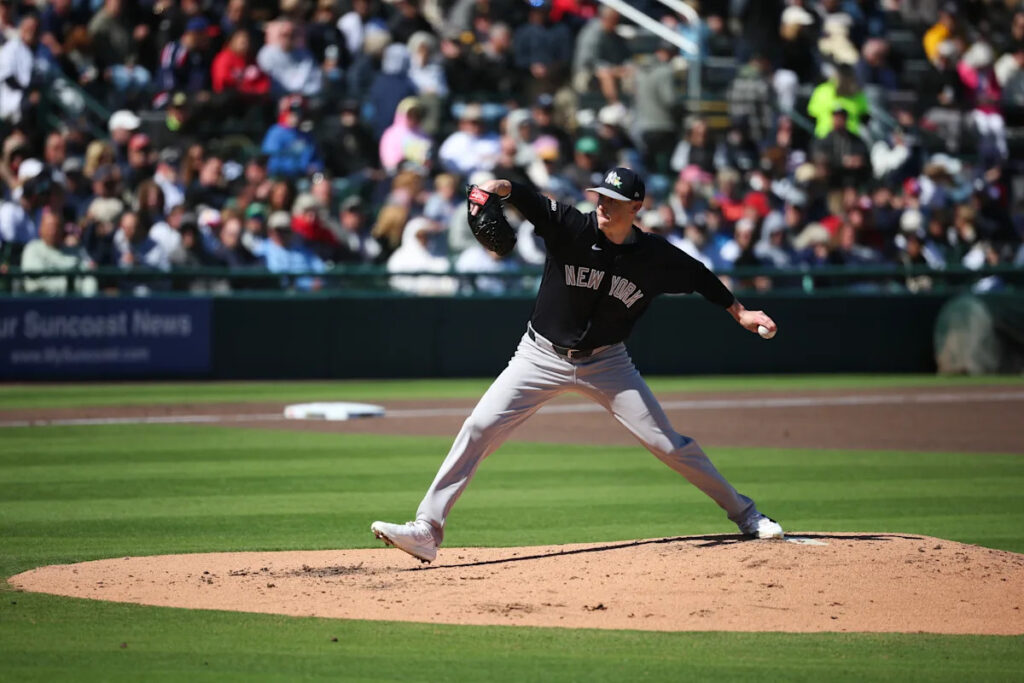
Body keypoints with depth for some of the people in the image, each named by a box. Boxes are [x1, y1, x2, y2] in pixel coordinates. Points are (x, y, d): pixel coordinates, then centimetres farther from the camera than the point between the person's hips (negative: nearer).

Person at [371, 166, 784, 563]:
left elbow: (697, 276, 9)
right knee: (479, 428, -13)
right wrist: (501, 188, -53)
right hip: (541, 357, -1)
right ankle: (426, 531, -12)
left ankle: (743, 513, 18)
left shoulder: (655, 257, -10)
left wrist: (740, 313, 7)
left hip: (606, 363, 1)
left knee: (667, 443, 0)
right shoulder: (570, 227, -16)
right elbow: (529, 202, -32)